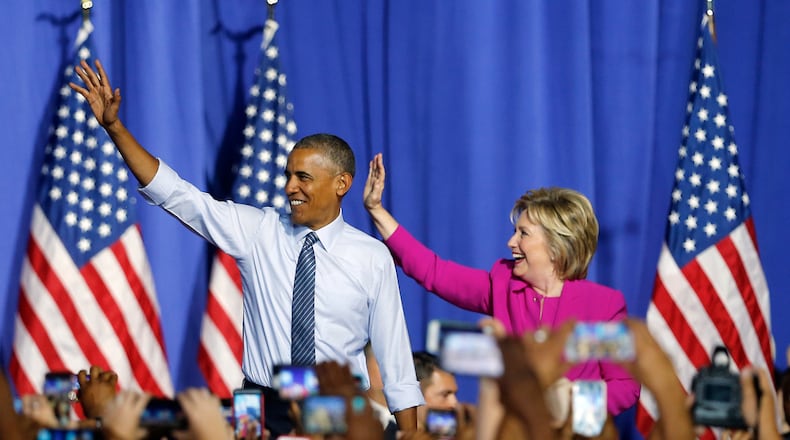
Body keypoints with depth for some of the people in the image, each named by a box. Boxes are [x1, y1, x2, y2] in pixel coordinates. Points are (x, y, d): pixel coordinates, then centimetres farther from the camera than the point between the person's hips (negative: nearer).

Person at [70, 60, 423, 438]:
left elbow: (394, 355, 1)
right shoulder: (259, 232, 3)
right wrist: (113, 126, -10)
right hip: (265, 408, 1)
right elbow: (174, 194, -1)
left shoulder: (374, 258, -1)